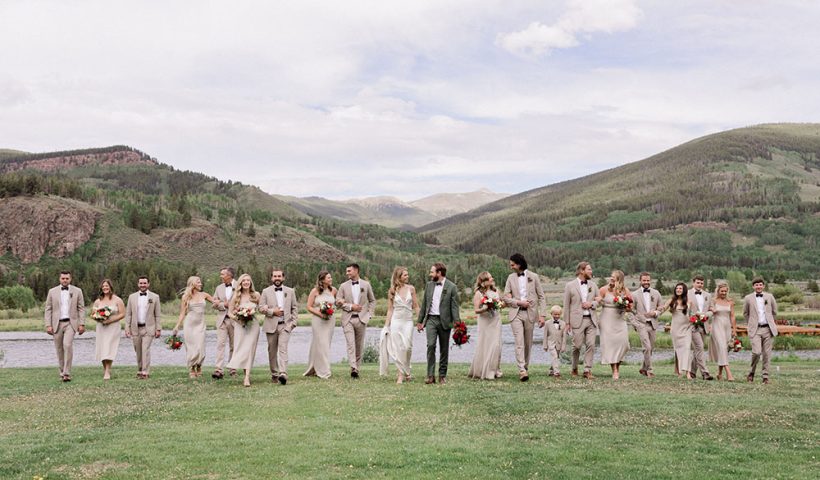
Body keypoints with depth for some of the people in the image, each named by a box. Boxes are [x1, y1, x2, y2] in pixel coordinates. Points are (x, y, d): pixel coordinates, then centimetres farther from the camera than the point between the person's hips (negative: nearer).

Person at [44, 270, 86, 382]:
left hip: (70, 323, -2)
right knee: (59, 349, 5)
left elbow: (81, 308, 5)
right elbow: (48, 309, 6)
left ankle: (67, 373, -19)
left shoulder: (77, 291, 5)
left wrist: (82, 324, -2)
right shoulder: (52, 292, 6)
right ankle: (62, 372, 19)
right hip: (57, 324, 2)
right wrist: (48, 325, -3)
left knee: (68, 345, -20)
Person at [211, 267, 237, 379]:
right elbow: (214, 304, 11)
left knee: (233, 346, 6)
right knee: (220, 344, -9)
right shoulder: (219, 288, 14)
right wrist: (225, 305, -9)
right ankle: (218, 370, -15)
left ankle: (233, 369, 16)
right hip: (222, 319, 3)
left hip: (235, 319, -3)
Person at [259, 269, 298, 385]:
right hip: (271, 325, 1)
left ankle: (283, 373, -27)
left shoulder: (290, 291, 11)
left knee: (283, 348, -16)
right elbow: (261, 307, 3)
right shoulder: (266, 291, 9)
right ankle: (274, 374, 18)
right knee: (272, 351, 6)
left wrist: (293, 322, 1)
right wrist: (272, 311, -12)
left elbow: (295, 308, 12)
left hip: (285, 325, -1)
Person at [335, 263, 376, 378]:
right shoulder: (343, 286, 7)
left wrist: (370, 314, 3)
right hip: (348, 319, -1)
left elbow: (372, 300, 14)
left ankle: (357, 367, 15)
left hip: (362, 318, 1)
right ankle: (353, 368, -22)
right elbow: (338, 302, 4)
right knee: (350, 343, -13)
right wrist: (350, 306, -9)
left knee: (359, 345, 5)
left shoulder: (366, 285, 7)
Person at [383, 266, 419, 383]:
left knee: (407, 347, -10)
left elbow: (416, 306, 9)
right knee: (397, 348, -3)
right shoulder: (392, 291, 4)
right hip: (396, 321, 0)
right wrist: (386, 325, 1)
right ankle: (402, 373, 5)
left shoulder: (411, 288, 6)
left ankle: (405, 371, 11)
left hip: (408, 321, 0)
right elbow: (390, 310, 6)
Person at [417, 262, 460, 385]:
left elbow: (454, 307, -6)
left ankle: (442, 375, 16)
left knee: (444, 349, 6)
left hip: (444, 321, -2)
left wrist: (457, 323, -13)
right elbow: (424, 304, 15)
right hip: (431, 319, 2)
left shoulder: (451, 287, -3)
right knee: (431, 345, -13)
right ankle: (430, 375, -11)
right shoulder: (429, 285, 10)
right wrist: (420, 321, 14)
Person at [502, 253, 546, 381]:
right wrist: (519, 302, -9)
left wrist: (542, 315, -4)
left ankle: (525, 367, 22)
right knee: (519, 342, -11)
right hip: (516, 314, 0)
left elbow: (541, 297, 4)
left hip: (530, 313, 0)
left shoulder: (533, 277, 3)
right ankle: (522, 371, -17)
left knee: (528, 343, 7)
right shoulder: (511, 278, 8)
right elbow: (506, 297, 7)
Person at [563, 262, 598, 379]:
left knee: (591, 345, -4)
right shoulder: (570, 285, 1)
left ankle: (587, 370, 1)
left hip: (591, 320, 4)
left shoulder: (592, 285, 14)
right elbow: (566, 305, 1)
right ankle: (574, 369, 21)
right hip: (578, 320, -3)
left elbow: (598, 301, 18)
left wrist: (591, 304, -5)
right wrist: (567, 322, -2)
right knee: (577, 346, 1)